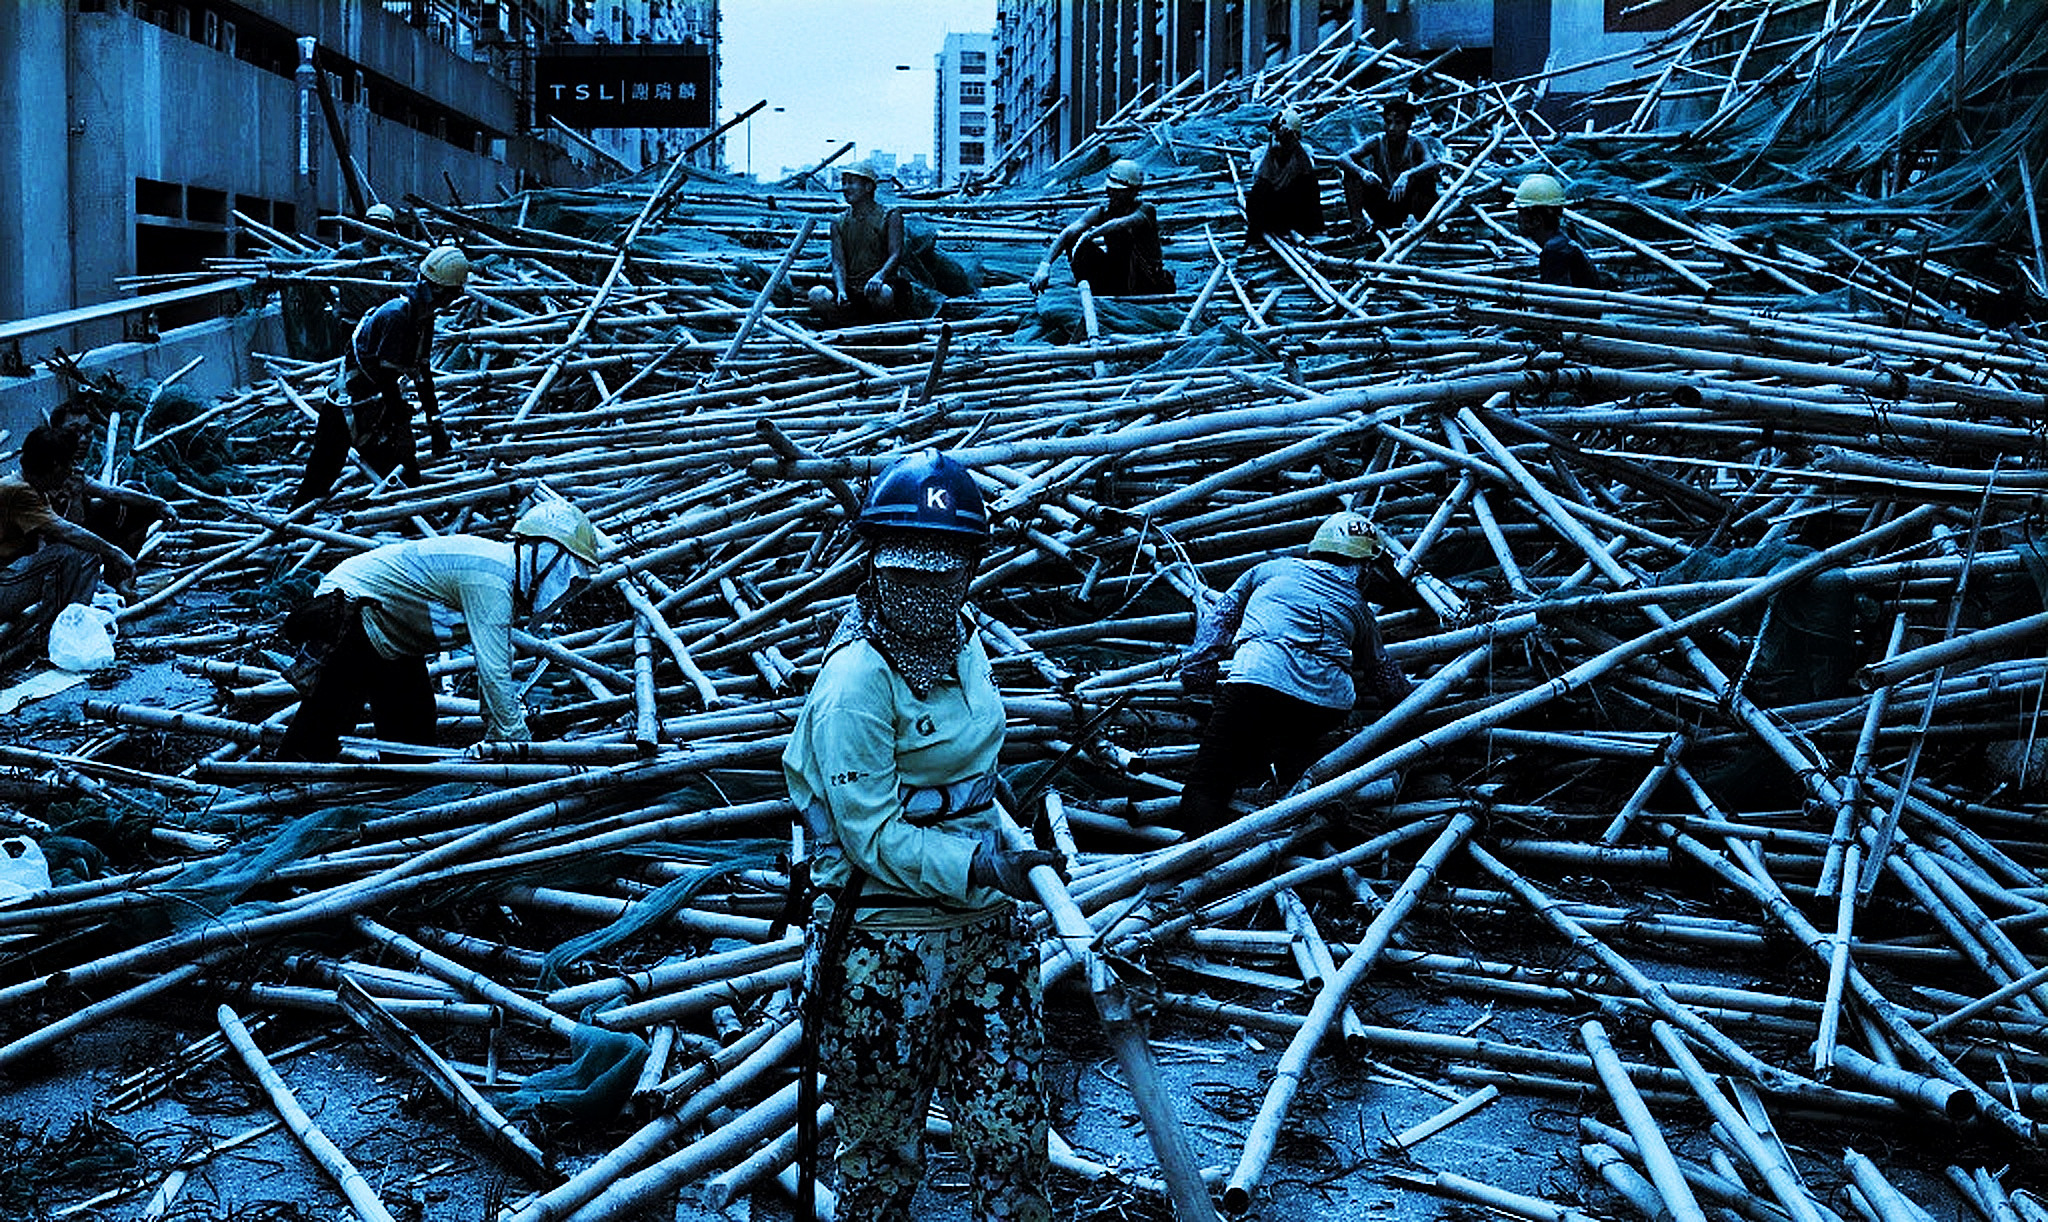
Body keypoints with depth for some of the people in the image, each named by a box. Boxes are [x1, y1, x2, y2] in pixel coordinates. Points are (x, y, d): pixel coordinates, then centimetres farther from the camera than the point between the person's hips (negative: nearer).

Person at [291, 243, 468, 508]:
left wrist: (435, 421, 10)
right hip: (348, 404, -8)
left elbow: (422, 371, 11)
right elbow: (387, 379, -26)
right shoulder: (396, 316, -26)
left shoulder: (423, 317, 2)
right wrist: (403, 436, -22)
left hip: (378, 402, 9)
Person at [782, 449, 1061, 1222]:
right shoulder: (858, 678, -18)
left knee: (1013, 1144, 11)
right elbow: (875, 837, -20)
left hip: (987, 929, 6)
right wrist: (983, 866, -28)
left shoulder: (962, 644, 6)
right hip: (888, 947, -6)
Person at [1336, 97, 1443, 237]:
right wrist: (1362, 172, -41)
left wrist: (1407, 175, -49)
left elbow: (1434, 163, -32)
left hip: (1408, 204, -2)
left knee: (1428, 173, -27)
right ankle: (1357, 220, -18)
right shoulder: (1377, 142, -8)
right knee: (1353, 167, -15)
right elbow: (1341, 159, -20)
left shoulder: (1416, 144, -12)